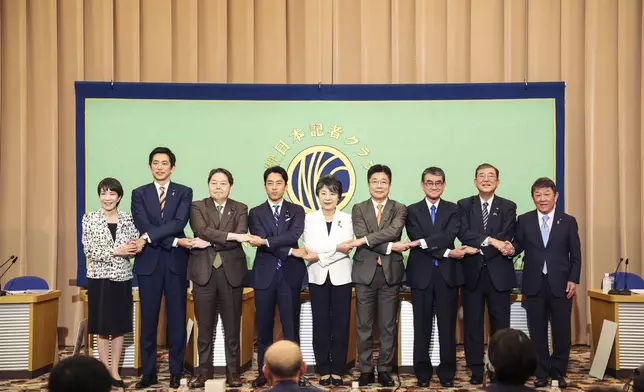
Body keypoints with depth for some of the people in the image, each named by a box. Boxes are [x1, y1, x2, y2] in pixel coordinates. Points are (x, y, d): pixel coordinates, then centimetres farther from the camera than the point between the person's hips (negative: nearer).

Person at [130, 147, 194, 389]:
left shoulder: (184, 192, 5)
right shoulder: (139, 194, 8)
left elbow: (179, 223, -10)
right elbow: (143, 225, -7)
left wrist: (148, 237, -17)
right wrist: (175, 241, -16)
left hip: (176, 262, -1)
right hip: (149, 262, 1)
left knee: (177, 319, 5)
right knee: (148, 319, 6)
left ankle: (176, 372, 14)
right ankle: (148, 373, 15)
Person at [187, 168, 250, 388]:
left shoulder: (240, 209, 8)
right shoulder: (197, 207, 8)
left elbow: (240, 239, -8)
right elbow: (203, 230, -12)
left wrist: (209, 243, -14)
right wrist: (231, 235, -19)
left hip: (231, 272, 0)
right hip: (204, 272, 0)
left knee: (232, 326, 5)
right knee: (205, 327, 4)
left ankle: (233, 372, 14)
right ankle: (205, 372, 15)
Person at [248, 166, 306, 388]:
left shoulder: (296, 211, 8)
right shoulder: (256, 213, 8)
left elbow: (294, 235, -11)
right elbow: (260, 241, -8)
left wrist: (266, 242, -21)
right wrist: (290, 251, -16)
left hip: (290, 274, 0)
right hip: (265, 274, 1)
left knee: (291, 326, 3)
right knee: (264, 327, 7)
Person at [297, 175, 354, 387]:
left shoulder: (347, 219, 4)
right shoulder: (310, 218, 5)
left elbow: (346, 248, -8)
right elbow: (311, 247, -7)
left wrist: (318, 255, -16)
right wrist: (336, 248, -17)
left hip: (340, 277, 0)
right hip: (318, 277, 0)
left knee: (340, 324, 1)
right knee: (321, 324, 2)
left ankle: (337, 370, 11)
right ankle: (324, 370, 12)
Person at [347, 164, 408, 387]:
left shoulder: (399, 209, 5)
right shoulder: (359, 209, 6)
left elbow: (393, 231, -15)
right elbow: (361, 236, -9)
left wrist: (365, 240, -19)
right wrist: (390, 247, -16)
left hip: (390, 272, 0)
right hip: (365, 272, 0)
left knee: (388, 326, 5)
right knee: (364, 326, 5)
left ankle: (385, 370, 15)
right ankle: (366, 370, 14)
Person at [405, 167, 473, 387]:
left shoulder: (453, 209, 7)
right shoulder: (412, 211, 5)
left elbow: (450, 236, -11)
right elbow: (417, 240, -9)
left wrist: (424, 241, -21)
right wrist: (447, 253, -16)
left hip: (447, 274, 1)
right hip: (421, 274, 0)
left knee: (447, 326, 6)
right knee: (422, 326, 6)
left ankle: (447, 372, 16)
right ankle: (423, 372, 17)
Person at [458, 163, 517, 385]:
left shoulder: (508, 207, 4)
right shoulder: (464, 205, 5)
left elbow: (505, 239, -9)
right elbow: (463, 233, -10)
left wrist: (477, 248, -16)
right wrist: (490, 240, -21)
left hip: (498, 273, 0)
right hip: (472, 272, 1)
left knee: (500, 324, 5)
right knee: (472, 323, 6)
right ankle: (476, 370, 15)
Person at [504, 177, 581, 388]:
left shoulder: (568, 221, 3)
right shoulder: (524, 220, 4)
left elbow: (575, 255, 3)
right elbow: (519, 245, 3)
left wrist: (573, 280, -4)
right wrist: (512, 249, -20)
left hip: (561, 284, 0)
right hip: (534, 284, 1)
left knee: (561, 331, 8)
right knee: (537, 331, 7)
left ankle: (558, 371, 23)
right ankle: (542, 372, 19)